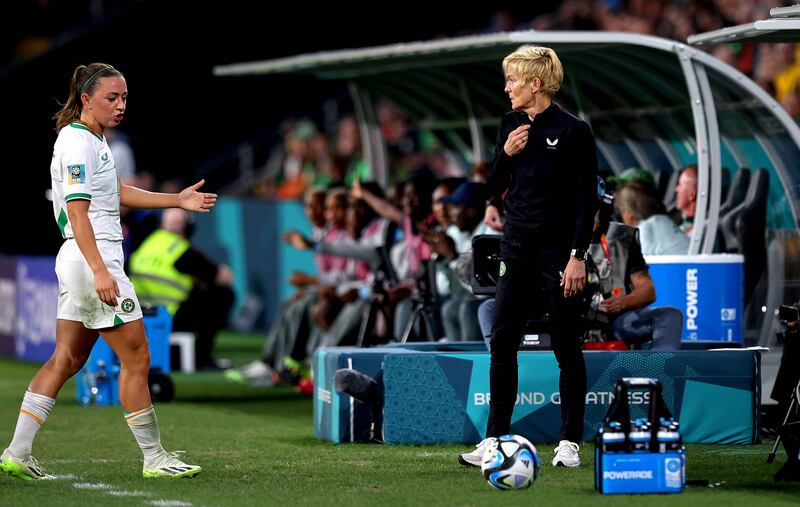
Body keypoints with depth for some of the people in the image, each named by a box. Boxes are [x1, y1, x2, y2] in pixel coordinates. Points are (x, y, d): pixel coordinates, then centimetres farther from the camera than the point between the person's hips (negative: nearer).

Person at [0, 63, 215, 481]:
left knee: (67, 359, 9)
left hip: (79, 261, 10)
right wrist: (100, 271, -28)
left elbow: (117, 192, 28)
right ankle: (154, 459, 5)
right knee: (136, 358, -3)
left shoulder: (92, 140, 17)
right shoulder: (78, 144, -14)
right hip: (93, 260, -10)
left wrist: (179, 200, 25)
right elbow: (77, 211, -21)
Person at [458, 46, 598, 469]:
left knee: (566, 346, 2)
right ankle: (495, 438, 6)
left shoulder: (574, 131, -10)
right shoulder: (511, 124, 8)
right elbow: (494, 186, 14)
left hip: (560, 250, -6)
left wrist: (578, 256, -16)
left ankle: (570, 441, 10)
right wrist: (506, 154, -5)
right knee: (502, 342, 2)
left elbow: (587, 199, -11)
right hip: (518, 247, 6)